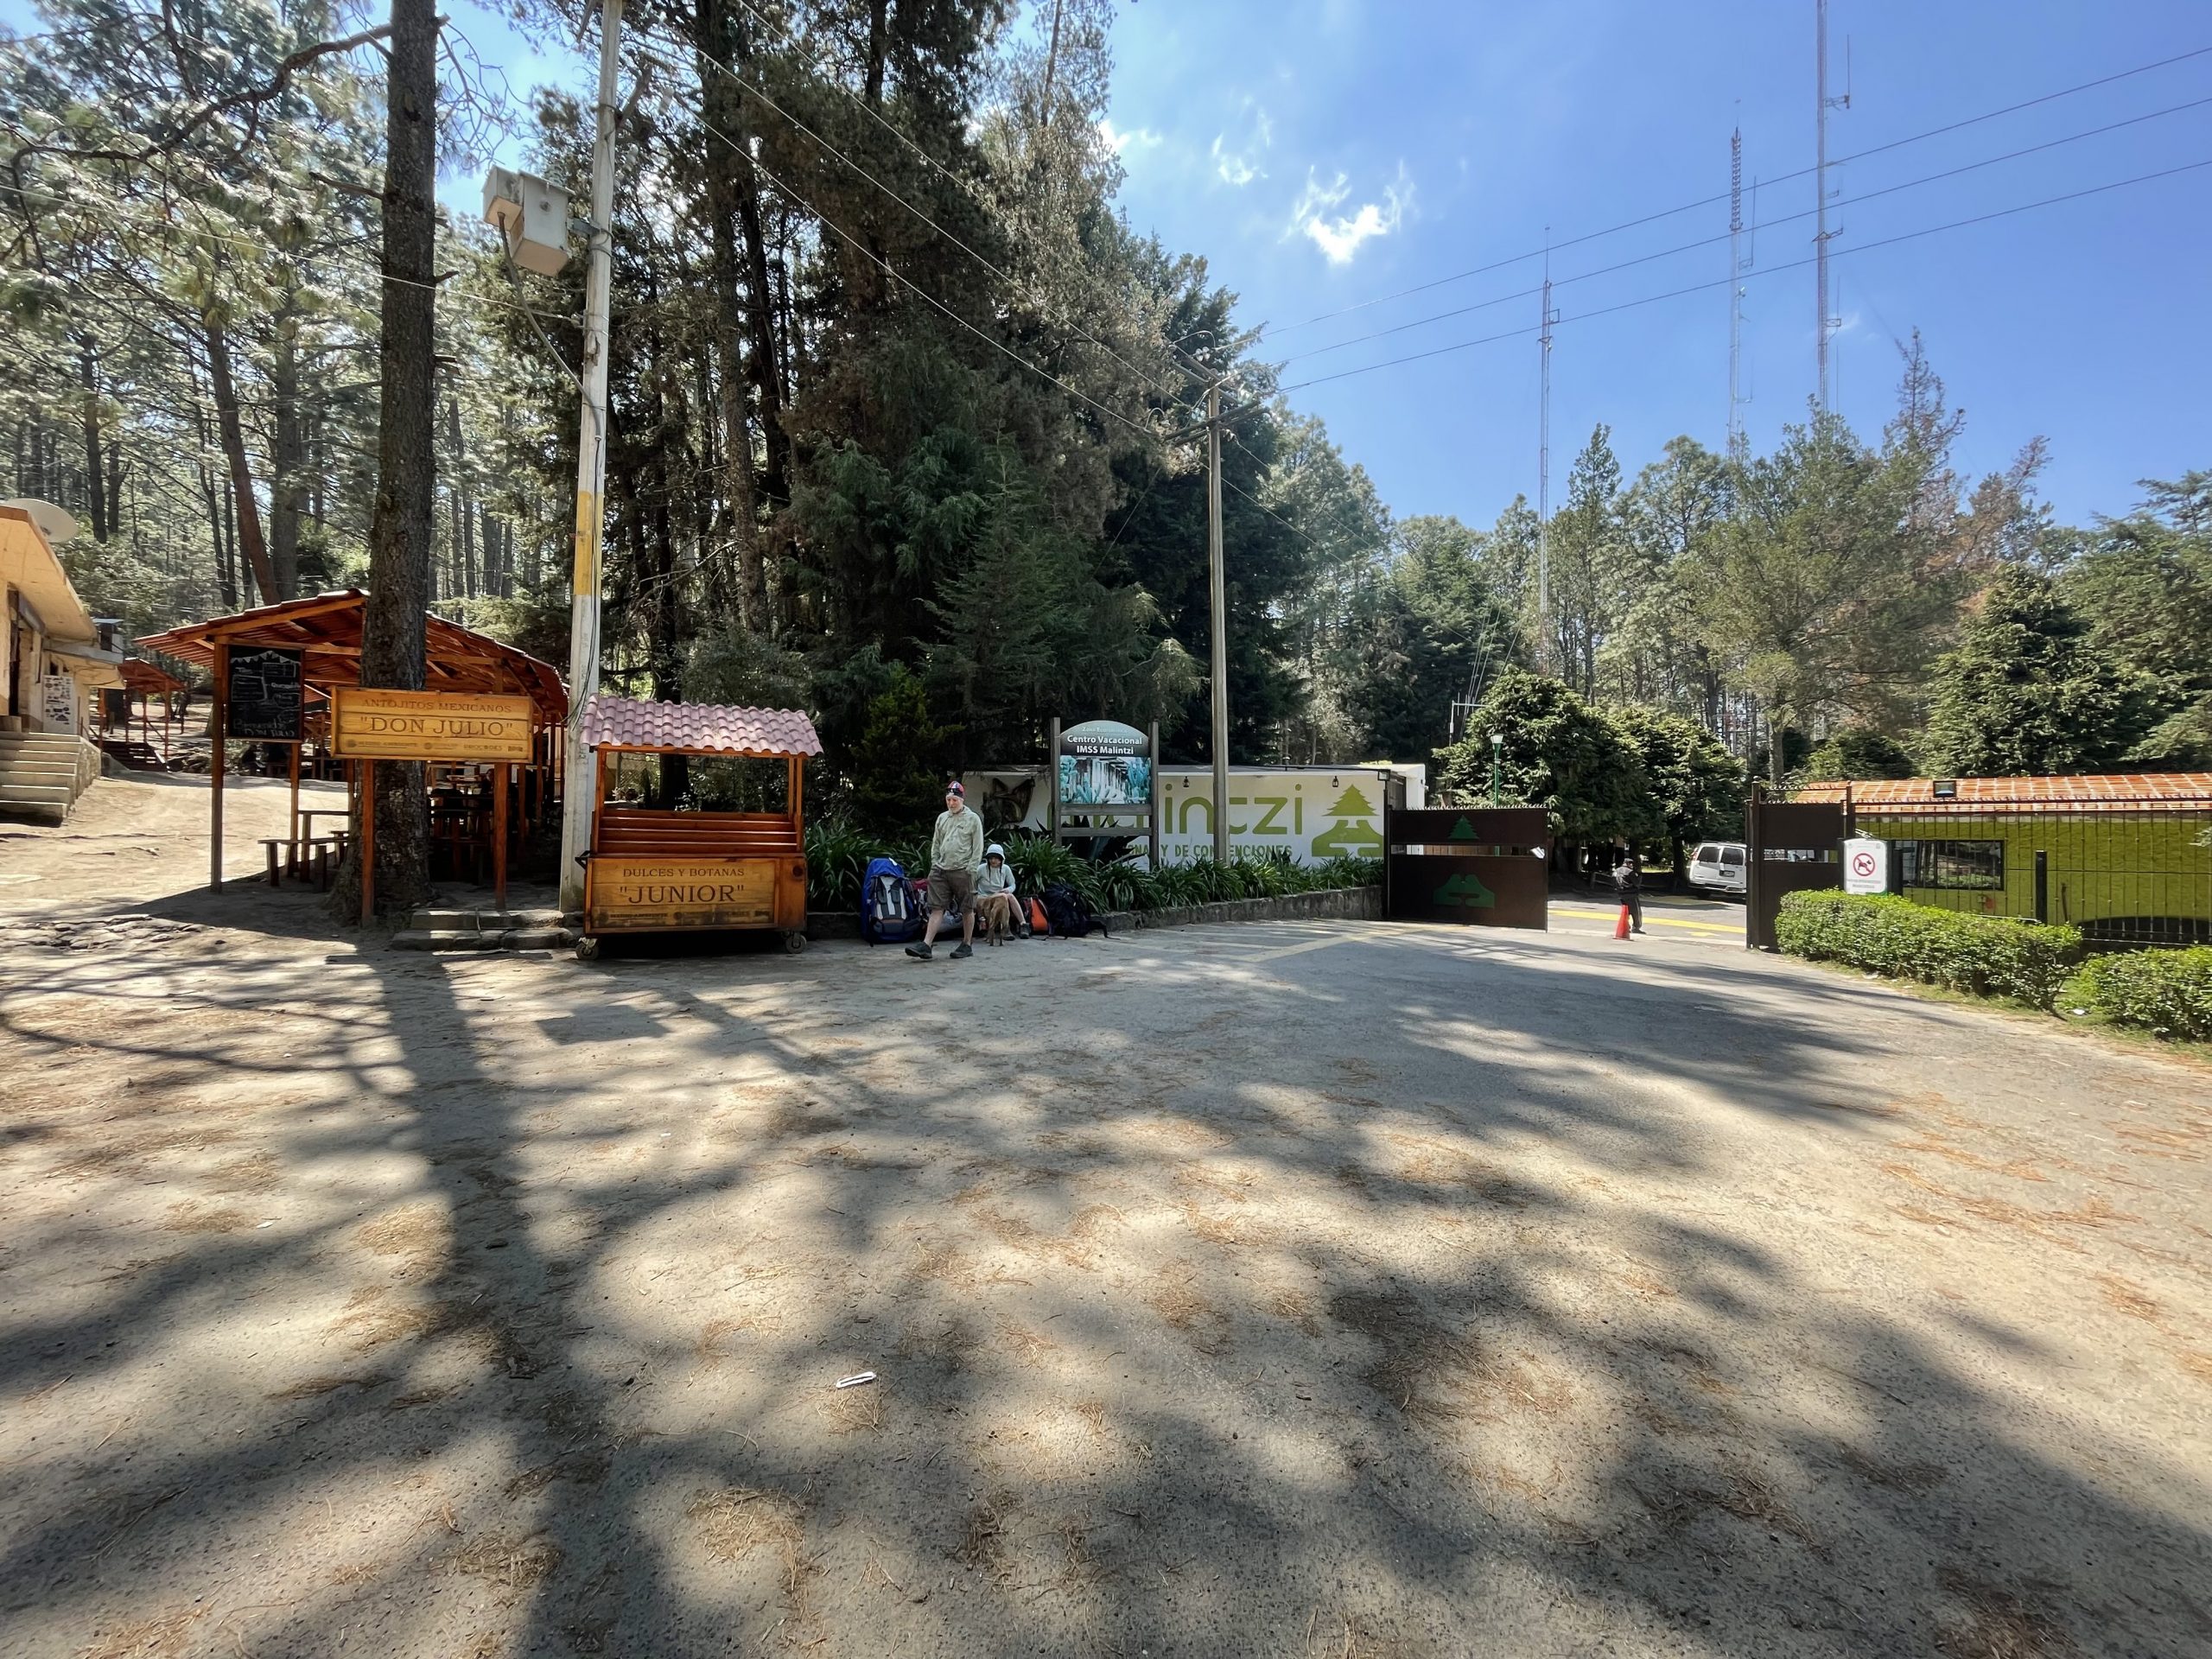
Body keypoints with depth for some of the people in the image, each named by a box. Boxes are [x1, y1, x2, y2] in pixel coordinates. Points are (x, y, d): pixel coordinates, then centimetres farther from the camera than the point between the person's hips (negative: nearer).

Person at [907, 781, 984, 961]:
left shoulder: (973, 819, -1)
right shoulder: (942, 818, 13)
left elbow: (978, 847, -4)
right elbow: (935, 844, 19)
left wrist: (970, 868, -10)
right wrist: (934, 864, 8)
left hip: (962, 871, -4)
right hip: (941, 870, 4)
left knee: (967, 910, 5)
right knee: (936, 908, -1)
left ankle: (967, 945, 15)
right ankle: (926, 945, -6)